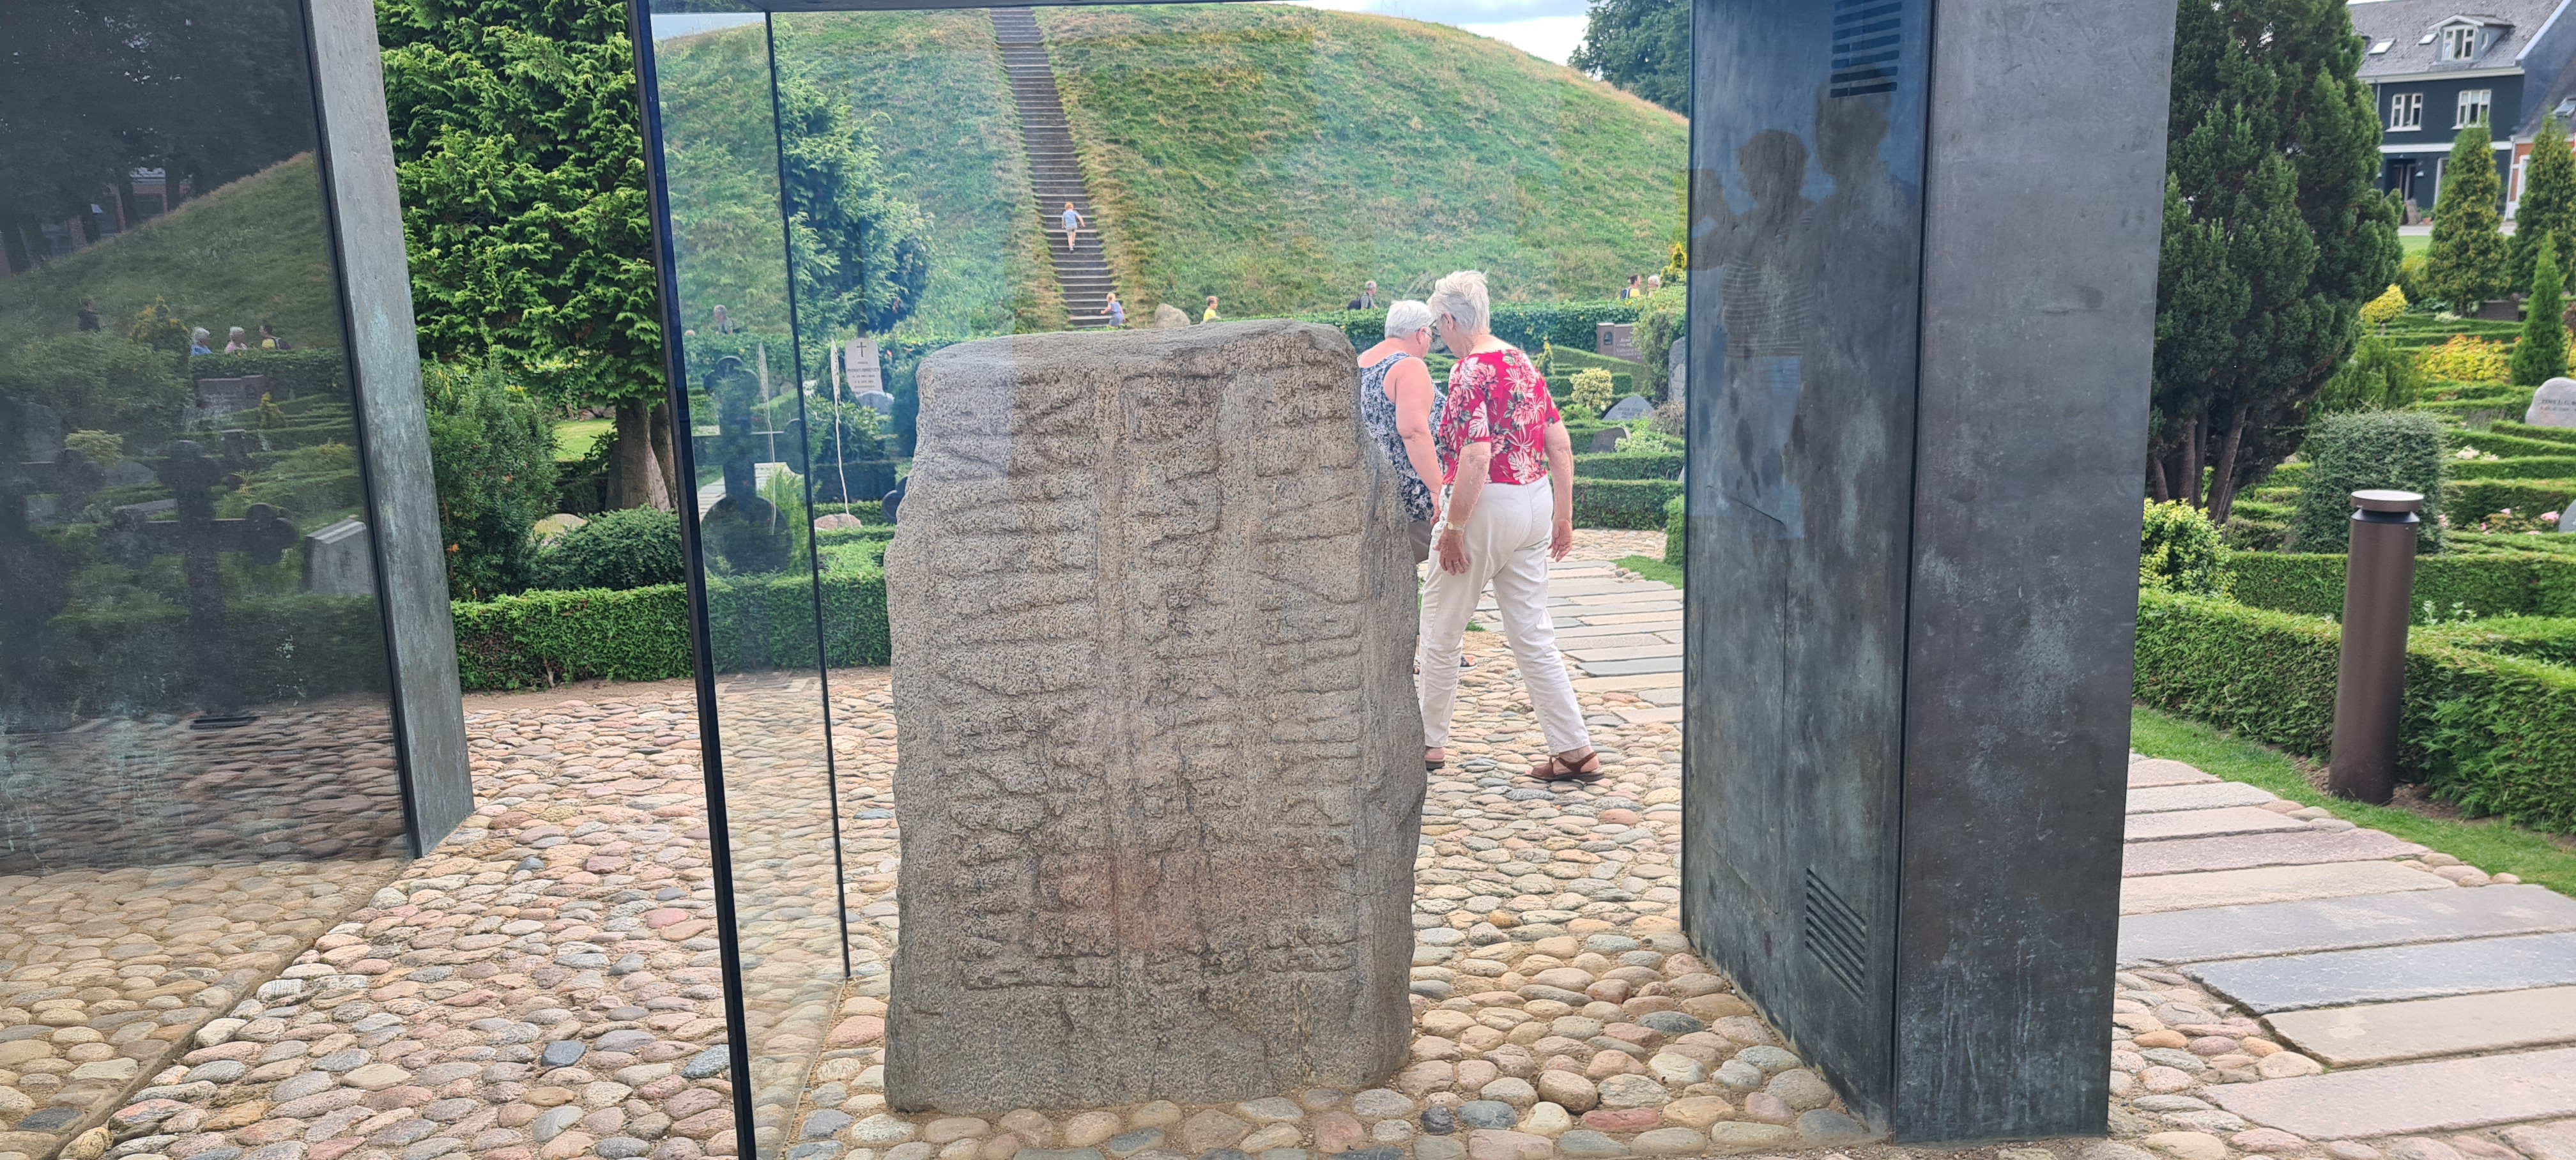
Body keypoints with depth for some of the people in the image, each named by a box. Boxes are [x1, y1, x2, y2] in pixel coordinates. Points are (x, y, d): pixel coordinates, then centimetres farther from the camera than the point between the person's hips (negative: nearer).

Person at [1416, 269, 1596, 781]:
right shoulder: (1523, 362, 10)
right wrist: (1563, 515, 15)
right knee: (1532, 632, 11)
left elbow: (1476, 459, -24)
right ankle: (1575, 751, 10)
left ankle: (1430, 740, 22)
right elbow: (1561, 445, 11)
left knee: (1441, 627, 10)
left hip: (1489, 507, -8)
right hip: (1536, 504, 8)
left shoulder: (1472, 372, -15)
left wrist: (1452, 527, -17)